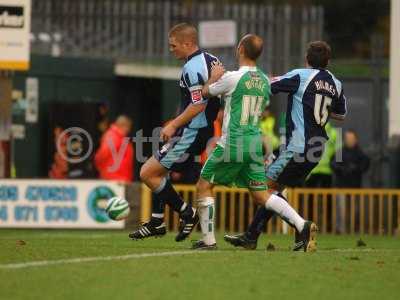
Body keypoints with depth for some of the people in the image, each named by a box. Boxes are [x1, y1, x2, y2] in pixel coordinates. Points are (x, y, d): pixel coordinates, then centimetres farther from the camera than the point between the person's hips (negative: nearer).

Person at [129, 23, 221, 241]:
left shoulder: (192, 68, -19)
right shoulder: (212, 61, 10)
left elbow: (198, 104, -25)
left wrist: (174, 125, -18)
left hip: (191, 132, -10)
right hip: (204, 130, 10)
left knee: (147, 173, -6)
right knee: (158, 171, 18)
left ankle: (186, 213, 0)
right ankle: (157, 222, 21)